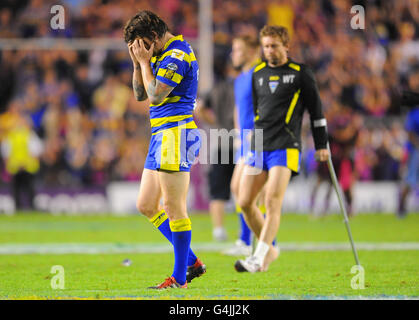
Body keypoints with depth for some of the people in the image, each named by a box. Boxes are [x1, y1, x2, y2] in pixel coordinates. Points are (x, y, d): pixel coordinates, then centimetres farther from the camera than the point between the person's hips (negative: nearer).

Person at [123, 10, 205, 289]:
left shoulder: (177, 54, -13)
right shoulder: (162, 55, 18)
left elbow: (155, 94, -17)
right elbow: (140, 94, 19)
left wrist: (145, 61, -7)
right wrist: (137, 62, 8)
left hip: (176, 134, -11)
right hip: (161, 135, 11)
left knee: (174, 207, -7)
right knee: (146, 206, 11)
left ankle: (179, 279, -2)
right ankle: (192, 262, 15)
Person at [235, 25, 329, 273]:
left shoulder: (301, 73, 0)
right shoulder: (258, 74, 15)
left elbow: (316, 110, 4)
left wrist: (321, 145, 2)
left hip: (285, 147, -6)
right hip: (258, 147, 6)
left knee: (273, 202, -16)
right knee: (245, 202, 0)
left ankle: (259, 259, -19)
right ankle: (269, 250, 17)